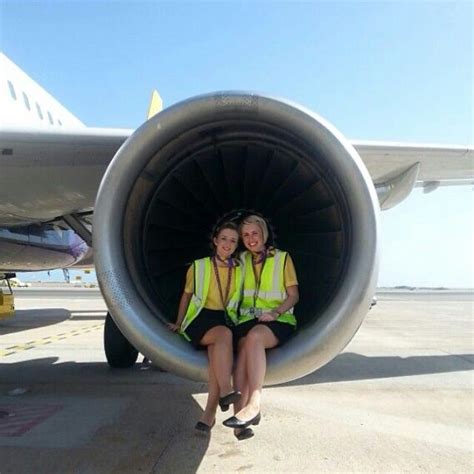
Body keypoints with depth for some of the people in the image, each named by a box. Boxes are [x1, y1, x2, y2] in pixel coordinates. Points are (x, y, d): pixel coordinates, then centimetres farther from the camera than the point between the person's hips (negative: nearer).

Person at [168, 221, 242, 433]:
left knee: (217, 351, -32)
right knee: (224, 335, -35)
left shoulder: (240, 270, 8)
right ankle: (225, 391, -41)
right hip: (200, 318, -1)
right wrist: (178, 323, 17)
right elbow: (186, 295, 14)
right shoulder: (198, 267, 3)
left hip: (226, 320, 1)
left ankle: (210, 412, -31)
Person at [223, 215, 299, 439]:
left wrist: (275, 312, -14)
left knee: (255, 336, -36)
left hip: (279, 320, -2)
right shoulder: (241, 260, 17)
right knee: (245, 348, -31)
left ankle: (253, 405, -40)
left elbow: (294, 295, 3)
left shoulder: (282, 258, 6)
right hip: (248, 318, 3)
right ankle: (242, 411, -41)